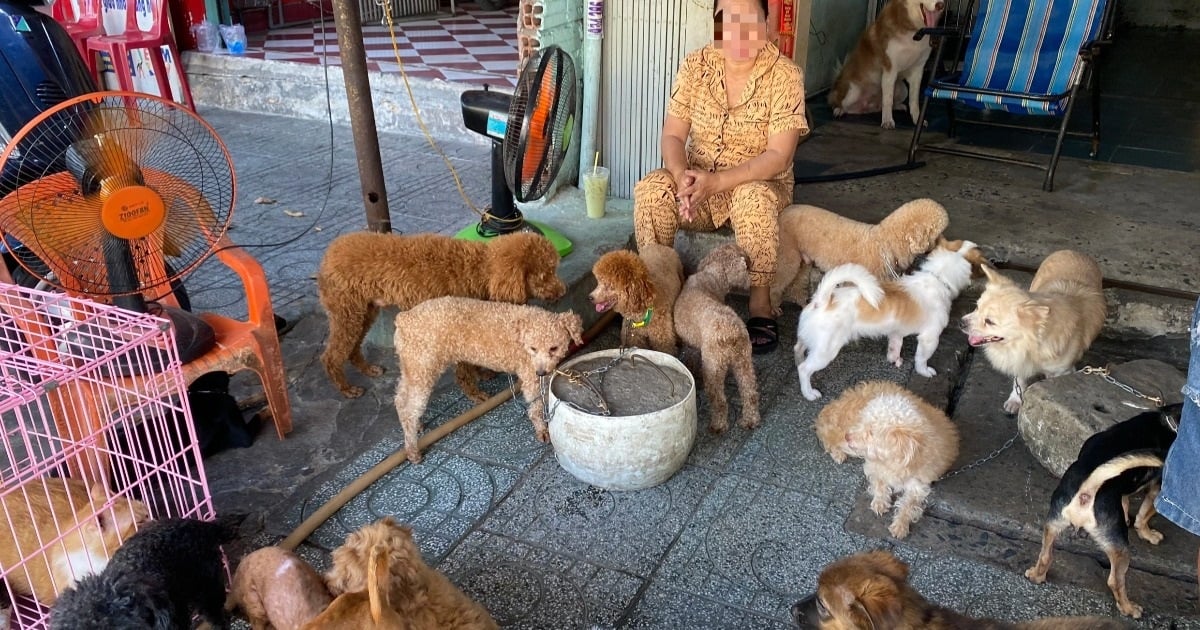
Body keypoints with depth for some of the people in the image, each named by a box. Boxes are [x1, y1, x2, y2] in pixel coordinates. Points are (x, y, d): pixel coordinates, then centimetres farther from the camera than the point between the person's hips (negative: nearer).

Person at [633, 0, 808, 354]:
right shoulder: (696, 65, -4)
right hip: (698, 183, 3)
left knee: (753, 198, -37)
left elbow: (778, 156, -20)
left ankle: (760, 303, -19)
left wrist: (715, 182, -32)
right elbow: (673, 135, -5)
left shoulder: (785, 76, -14)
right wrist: (682, 176, -28)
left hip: (761, 185, -2)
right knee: (651, 189, -27)